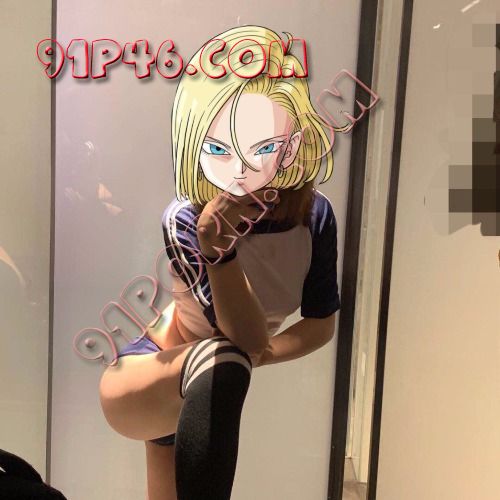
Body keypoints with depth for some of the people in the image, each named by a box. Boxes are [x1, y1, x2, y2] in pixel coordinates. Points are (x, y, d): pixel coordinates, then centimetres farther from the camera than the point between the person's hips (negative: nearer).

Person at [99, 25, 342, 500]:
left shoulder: (314, 215, -16)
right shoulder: (184, 220, -28)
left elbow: (320, 326, -6)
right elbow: (251, 342, -32)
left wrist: (239, 362, -16)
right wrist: (217, 250, -46)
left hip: (208, 390, 5)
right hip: (141, 381, -5)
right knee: (221, 360, -39)